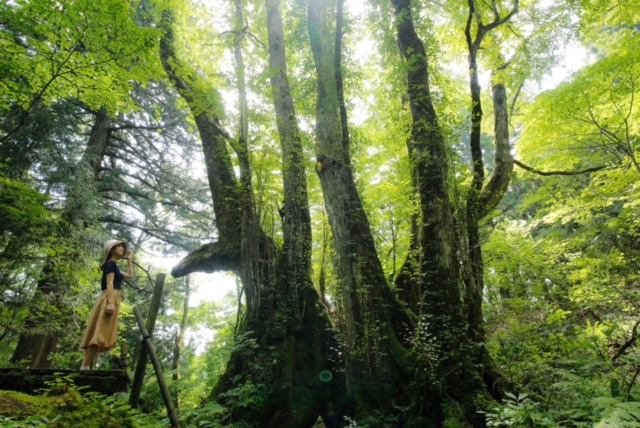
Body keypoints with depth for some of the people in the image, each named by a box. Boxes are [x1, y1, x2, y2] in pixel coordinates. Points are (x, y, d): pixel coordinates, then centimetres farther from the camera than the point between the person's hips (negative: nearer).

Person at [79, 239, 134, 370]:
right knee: (100, 333, -17)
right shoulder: (111, 263, -2)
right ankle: (85, 367, -21)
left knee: (100, 335, 3)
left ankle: (86, 367, 0)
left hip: (112, 300, 10)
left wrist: (129, 260, 36)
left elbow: (130, 275, 38)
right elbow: (109, 284, -14)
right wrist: (110, 302, -24)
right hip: (109, 300, -10)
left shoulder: (114, 266, 26)